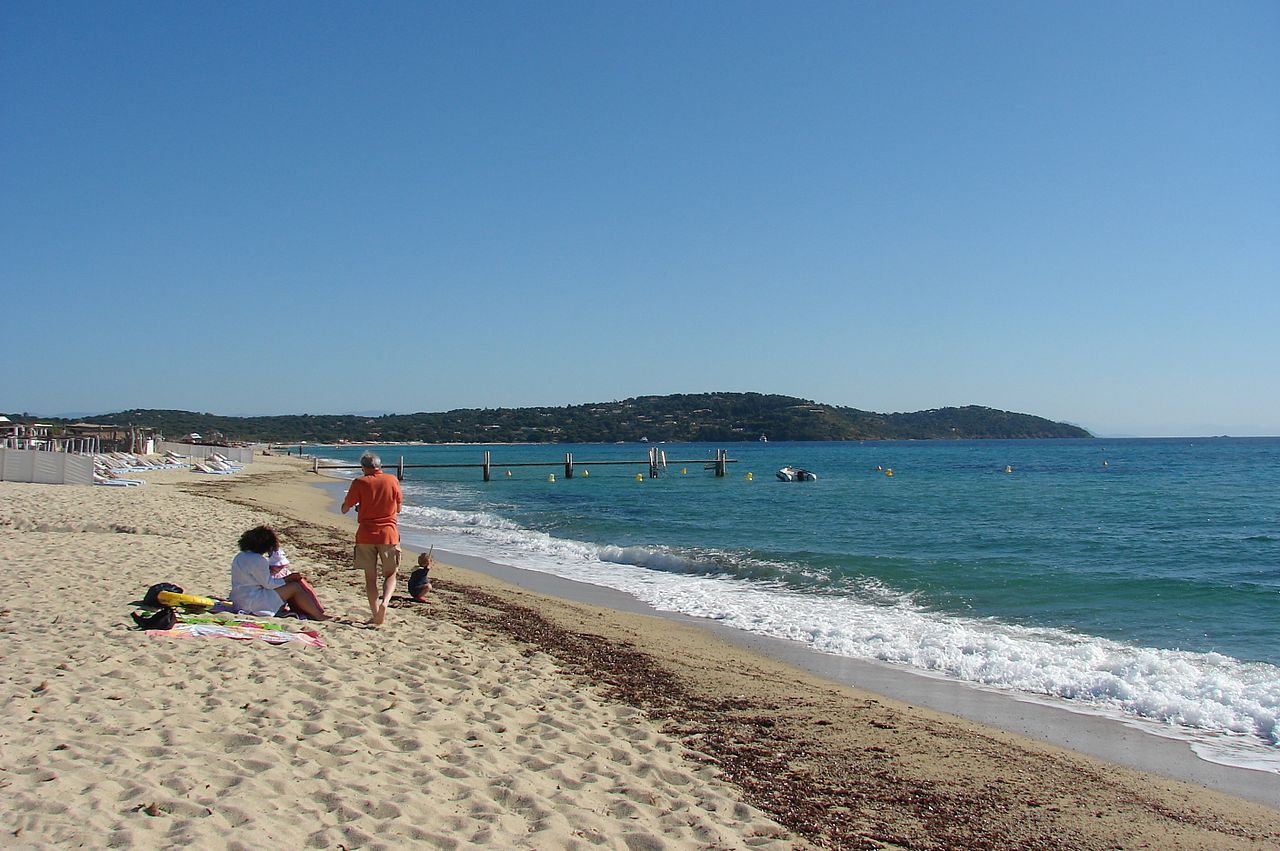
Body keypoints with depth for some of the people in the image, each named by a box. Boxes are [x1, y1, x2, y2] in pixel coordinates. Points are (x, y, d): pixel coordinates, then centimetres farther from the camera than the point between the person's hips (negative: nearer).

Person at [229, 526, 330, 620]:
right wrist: (288, 579, -4)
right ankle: (318, 616, -3)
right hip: (253, 603, -10)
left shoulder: (240, 557, 11)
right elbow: (268, 583, -16)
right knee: (295, 587, -6)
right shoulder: (258, 560, -20)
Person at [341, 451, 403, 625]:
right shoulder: (392, 480, 1)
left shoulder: (360, 483, -4)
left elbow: (344, 509, 2)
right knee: (390, 574, 11)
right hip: (389, 534, 1)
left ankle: (376, 616, 8)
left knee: (370, 577, 8)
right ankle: (385, 601, -16)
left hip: (366, 535, 0)